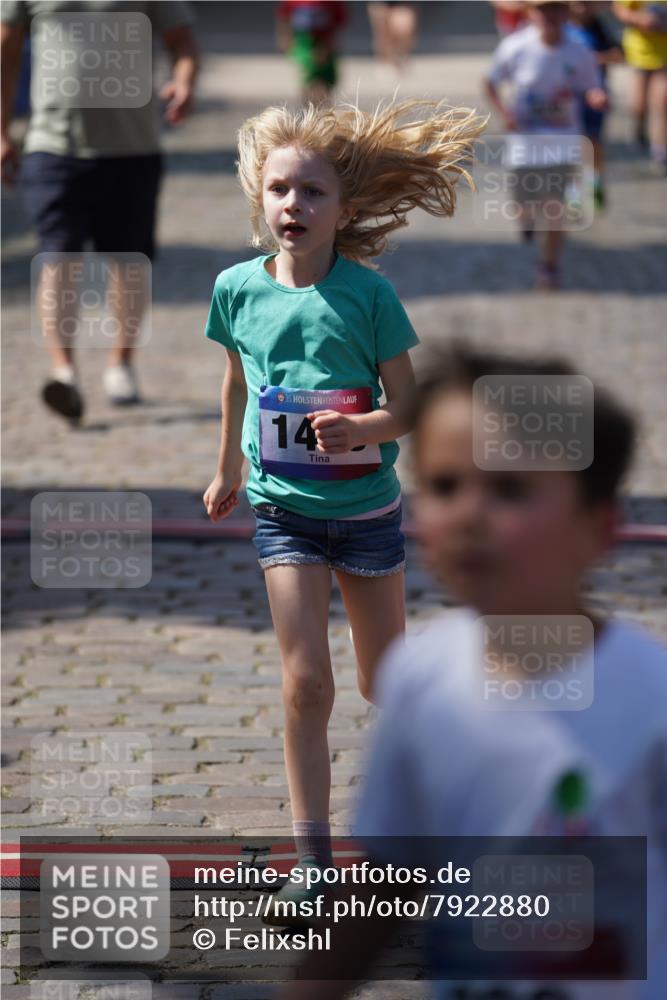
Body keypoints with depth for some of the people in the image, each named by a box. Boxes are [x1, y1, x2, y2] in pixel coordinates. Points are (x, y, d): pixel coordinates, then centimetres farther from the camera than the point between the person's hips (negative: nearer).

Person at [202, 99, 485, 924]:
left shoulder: (367, 293, -13)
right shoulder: (238, 287, -5)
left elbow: (408, 406, -9)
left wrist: (363, 428, -30)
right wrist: (227, 471, 25)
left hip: (368, 508, -1)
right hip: (285, 509, 1)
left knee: (385, 683, 12)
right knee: (306, 686, -6)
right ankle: (313, 861, -2)